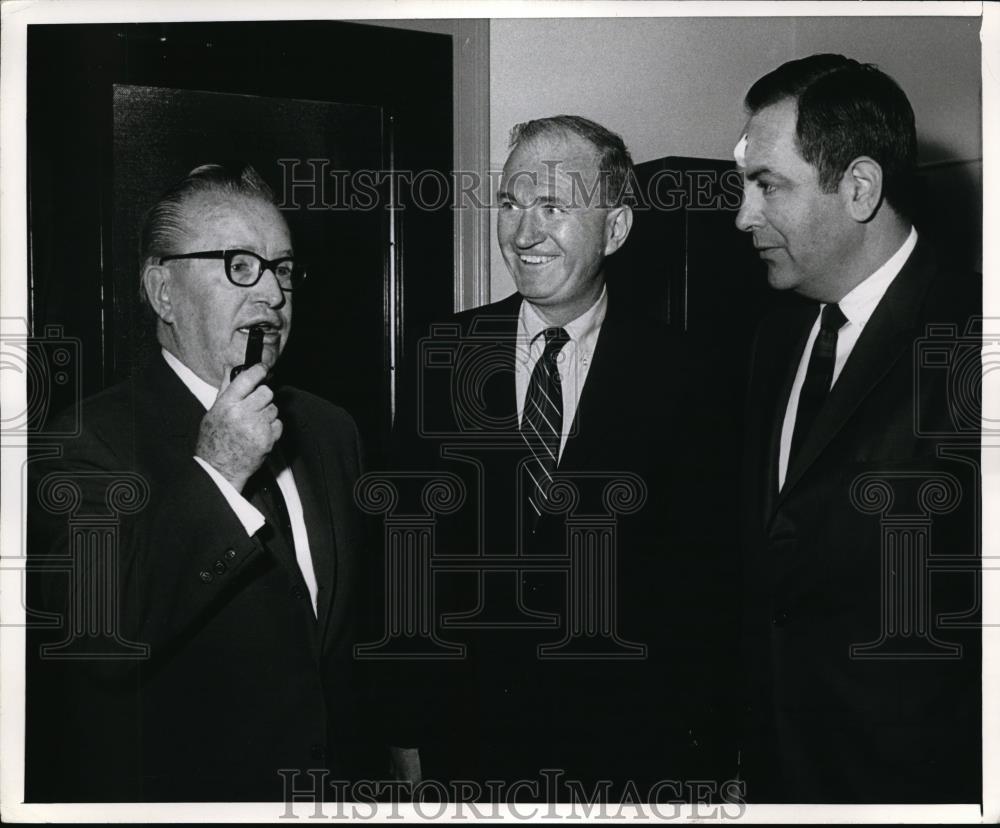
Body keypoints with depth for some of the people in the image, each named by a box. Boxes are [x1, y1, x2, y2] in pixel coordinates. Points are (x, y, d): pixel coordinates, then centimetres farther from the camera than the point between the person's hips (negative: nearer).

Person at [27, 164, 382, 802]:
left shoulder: (329, 431, 4)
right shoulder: (87, 442, -16)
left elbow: (357, 636, 9)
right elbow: (100, 642, -28)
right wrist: (213, 475, -28)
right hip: (169, 786, -5)